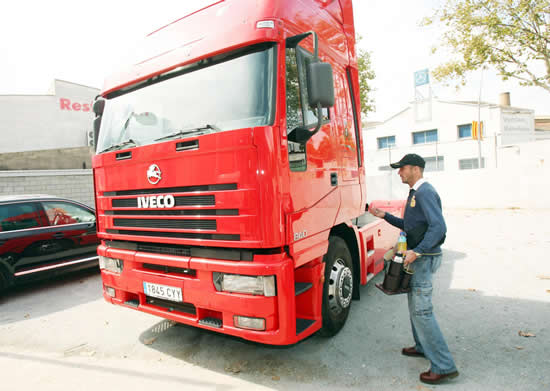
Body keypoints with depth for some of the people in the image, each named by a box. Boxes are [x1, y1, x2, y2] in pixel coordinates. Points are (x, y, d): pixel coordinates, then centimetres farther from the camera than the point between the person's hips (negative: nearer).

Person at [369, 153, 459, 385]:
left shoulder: (425, 193, -17)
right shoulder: (415, 193, 16)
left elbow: (438, 226, -26)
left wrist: (417, 251, -30)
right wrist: (385, 216, 14)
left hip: (424, 258, -11)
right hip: (417, 256, 11)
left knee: (421, 310, -8)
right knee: (415, 304, 20)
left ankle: (444, 367, 2)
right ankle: (423, 347, 36)